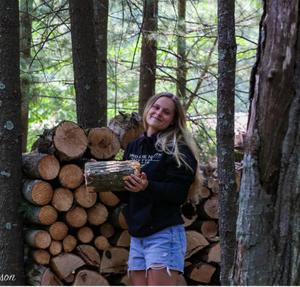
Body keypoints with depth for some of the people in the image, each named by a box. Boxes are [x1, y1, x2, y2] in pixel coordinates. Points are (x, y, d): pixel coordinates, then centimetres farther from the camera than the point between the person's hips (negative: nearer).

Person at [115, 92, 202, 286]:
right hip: (137, 236, 7)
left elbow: (180, 193, -15)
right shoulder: (133, 147, 15)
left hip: (165, 234, -7)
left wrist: (147, 186, -29)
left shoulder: (177, 149, -4)